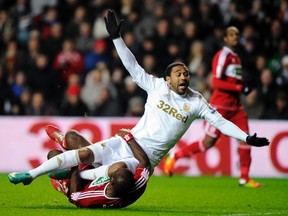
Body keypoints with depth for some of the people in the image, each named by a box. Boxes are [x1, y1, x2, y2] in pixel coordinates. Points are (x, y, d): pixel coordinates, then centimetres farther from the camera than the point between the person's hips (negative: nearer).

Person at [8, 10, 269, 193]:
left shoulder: (196, 102, 1)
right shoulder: (157, 86, 2)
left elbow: (219, 121, 0)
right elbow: (133, 67, 1)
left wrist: (247, 137, -9)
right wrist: (117, 38, -7)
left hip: (147, 158, 0)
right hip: (127, 142, 0)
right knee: (85, 154, -14)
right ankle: (32, 173, -4)